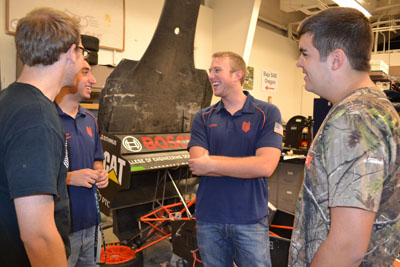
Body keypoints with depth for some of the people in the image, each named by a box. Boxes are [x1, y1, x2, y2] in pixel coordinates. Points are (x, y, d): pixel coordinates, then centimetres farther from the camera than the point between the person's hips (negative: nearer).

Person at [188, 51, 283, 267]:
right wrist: (247, 165, -15)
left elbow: (265, 166, -18)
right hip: (208, 218, 3)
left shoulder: (267, 113, -5)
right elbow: (197, 165, -10)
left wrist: (211, 164, -15)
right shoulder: (203, 118, 2)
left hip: (250, 219, -2)